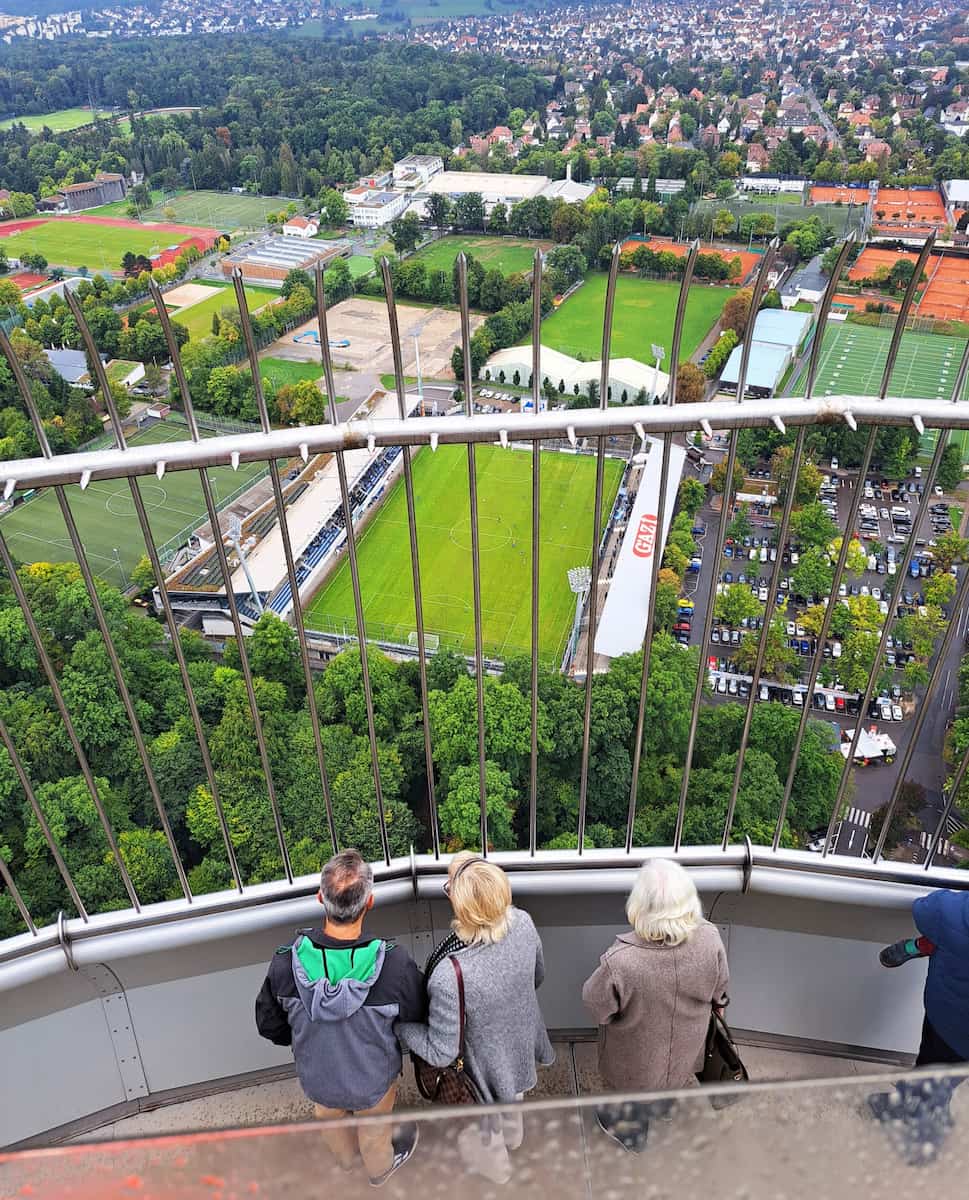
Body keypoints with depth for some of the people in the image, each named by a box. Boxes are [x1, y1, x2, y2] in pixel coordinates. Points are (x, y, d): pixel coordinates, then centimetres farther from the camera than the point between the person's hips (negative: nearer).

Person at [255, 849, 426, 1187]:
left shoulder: (285, 962, -32)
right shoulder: (395, 965, -38)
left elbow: (269, 1025, -12)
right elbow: (417, 1018, -16)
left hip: (316, 1077, 2)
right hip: (372, 1081, -2)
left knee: (331, 1119, 36)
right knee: (374, 1128, 33)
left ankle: (346, 1158, 66)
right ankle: (380, 1168, 63)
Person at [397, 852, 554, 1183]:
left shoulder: (449, 976, -45)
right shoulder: (523, 923, -28)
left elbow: (440, 1053, -29)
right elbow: (538, 975, -5)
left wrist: (396, 1022, -15)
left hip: (484, 1070, -4)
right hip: (520, 1046, 5)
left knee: (482, 1123, 32)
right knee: (509, 1096, 39)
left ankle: (493, 1162, 62)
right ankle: (512, 1133, 69)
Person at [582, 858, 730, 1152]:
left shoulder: (620, 962, -44)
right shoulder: (710, 939, -32)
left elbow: (596, 1003, -23)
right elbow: (719, 988, -10)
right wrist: (717, 1004, 12)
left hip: (639, 1053, -3)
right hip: (685, 1042, 3)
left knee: (634, 1089, 30)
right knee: (675, 1072, 37)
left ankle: (629, 1133, 59)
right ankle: (666, 1106, 68)